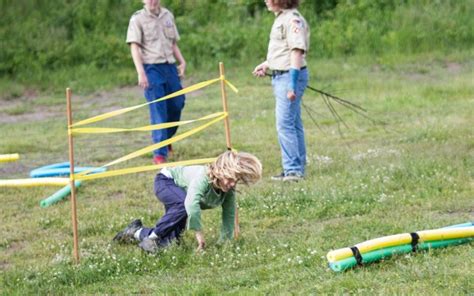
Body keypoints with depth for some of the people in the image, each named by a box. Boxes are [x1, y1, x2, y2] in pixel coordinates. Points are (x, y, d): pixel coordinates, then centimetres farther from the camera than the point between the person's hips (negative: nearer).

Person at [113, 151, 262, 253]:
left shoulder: (229, 191, -21)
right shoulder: (204, 177, -42)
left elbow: (229, 216, -13)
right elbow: (191, 204, -55)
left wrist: (225, 241, -17)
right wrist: (199, 232, -51)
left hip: (179, 194, 7)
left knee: (171, 240, -5)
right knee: (183, 206, -40)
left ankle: (137, 232, 20)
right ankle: (152, 236, -24)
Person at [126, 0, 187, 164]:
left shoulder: (168, 16, 13)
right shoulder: (137, 19, -3)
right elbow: (134, 47, -9)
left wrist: (182, 62, 4)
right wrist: (141, 73, -20)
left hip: (170, 67, 5)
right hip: (151, 69, -5)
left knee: (177, 105, 10)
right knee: (158, 111, -10)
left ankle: (165, 139, 36)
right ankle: (160, 153, -8)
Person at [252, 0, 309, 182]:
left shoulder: (293, 20, -16)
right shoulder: (281, 18, 15)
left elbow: (296, 51, -21)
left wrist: (292, 84, -24)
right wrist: (266, 65, 20)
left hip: (290, 76, -10)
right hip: (280, 76, 10)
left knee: (284, 124, -11)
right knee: (293, 124, 14)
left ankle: (293, 170, -8)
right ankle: (297, 169, 20)